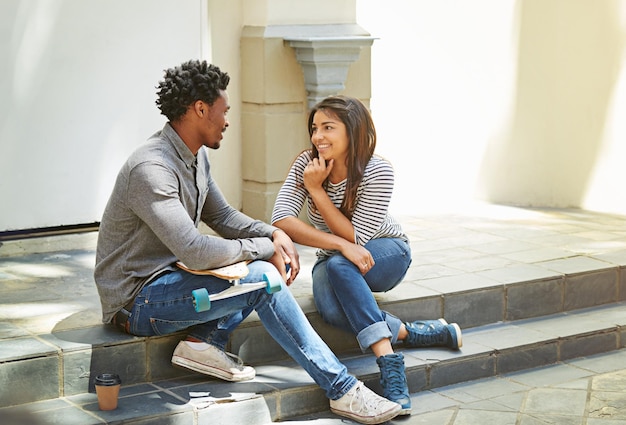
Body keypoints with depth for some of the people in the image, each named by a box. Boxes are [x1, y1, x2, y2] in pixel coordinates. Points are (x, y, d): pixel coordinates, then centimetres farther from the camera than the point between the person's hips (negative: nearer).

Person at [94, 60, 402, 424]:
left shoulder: (196, 157, 6)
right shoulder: (151, 169, -25)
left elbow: (223, 217, 16)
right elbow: (196, 252, -31)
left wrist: (274, 235, -3)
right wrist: (264, 248, -17)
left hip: (168, 274, 10)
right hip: (137, 301, -10)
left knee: (274, 259, 3)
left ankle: (205, 340, -8)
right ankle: (341, 389, -17)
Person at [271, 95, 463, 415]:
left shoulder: (378, 172, -22)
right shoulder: (306, 164, -14)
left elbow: (355, 237, -23)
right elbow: (281, 220, -26)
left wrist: (317, 189, -28)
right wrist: (341, 244, -37)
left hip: (386, 254, -2)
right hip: (334, 263, 2)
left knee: (338, 265, -38)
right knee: (331, 308, -34)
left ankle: (389, 365, -40)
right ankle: (411, 333, -19)